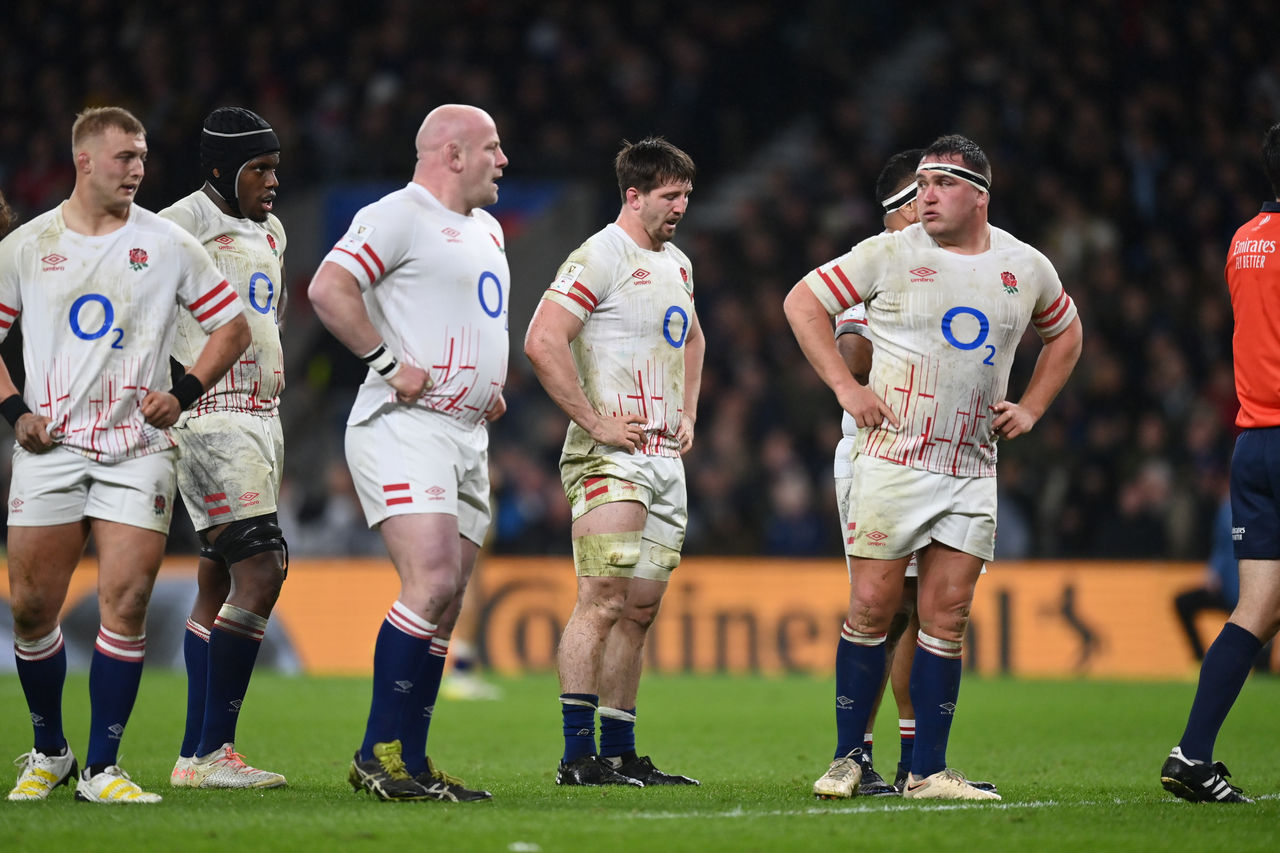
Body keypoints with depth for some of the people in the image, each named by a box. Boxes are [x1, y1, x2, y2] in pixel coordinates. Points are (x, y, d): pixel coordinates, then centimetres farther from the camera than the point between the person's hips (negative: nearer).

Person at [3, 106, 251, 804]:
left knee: (127, 601, -10)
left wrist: (184, 393, -3)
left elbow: (232, 327, 10)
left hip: (137, 449, -1)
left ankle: (102, 768, -3)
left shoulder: (168, 244, 4)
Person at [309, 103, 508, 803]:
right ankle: (380, 753, -17)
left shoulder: (487, 231, 22)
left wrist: (494, 385, 21)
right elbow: (328, 290, -19)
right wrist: (390, 364, -20)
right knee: (432, 582, -21)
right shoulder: (398, 216, -8)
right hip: (404, 426, -9)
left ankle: (410, 763, 8)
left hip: (467, 435, 9)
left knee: (446, 607, 5)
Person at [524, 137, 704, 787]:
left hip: (665, 460, 9)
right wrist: (595, 421, -19)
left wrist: (687, 413, 24)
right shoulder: (599, 257, -10)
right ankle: (577, 754, -15)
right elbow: (542, 342, -20)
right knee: (602, 601, -14)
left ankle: (619, 751, 13)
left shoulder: (677, 264, 18)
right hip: (611, 458, -9)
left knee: (641, 608, 9)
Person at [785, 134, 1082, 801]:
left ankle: (928, 772, 4)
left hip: (972, 471, 3)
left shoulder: (1026, 267, 8)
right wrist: (845, 387, -4)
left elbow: (1064, 334, 27)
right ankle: (847, 759, 5)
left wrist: (1031, 408, 14)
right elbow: (802, 302, 3)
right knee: (872, 608, -4)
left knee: (947, 618, 1)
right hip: (892, 463, -3)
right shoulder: (890, 254, -3)